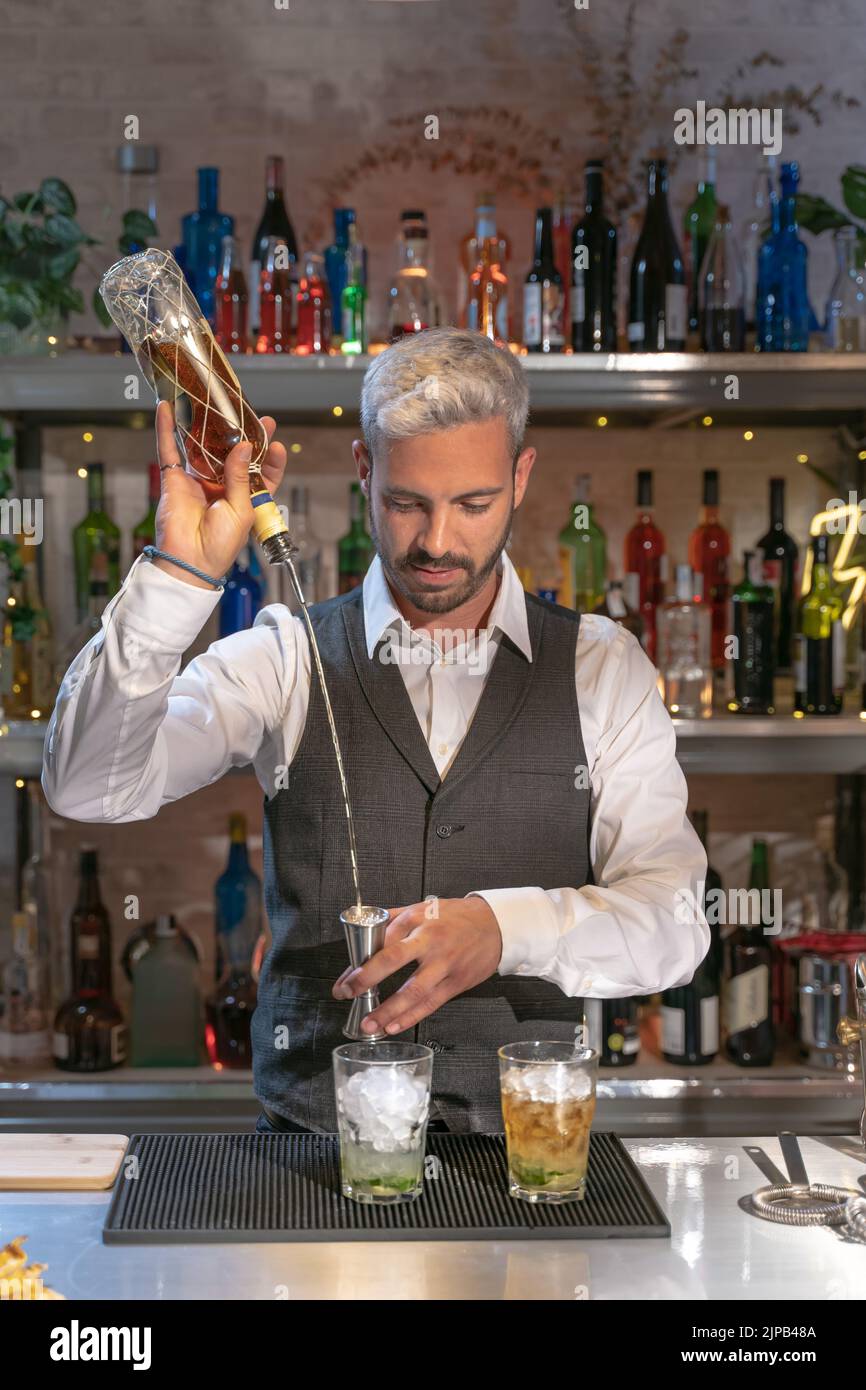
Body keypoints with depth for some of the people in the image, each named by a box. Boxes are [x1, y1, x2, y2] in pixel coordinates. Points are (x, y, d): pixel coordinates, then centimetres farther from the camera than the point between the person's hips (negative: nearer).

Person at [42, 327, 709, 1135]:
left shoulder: (601, 669, 6)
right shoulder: (286, 659, 4)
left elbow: (673, 924, -1)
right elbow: (87, 788, -9)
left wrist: (506, 929, -19)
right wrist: (181, 575, -19)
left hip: (525, 1137, 2)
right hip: (315, 1129, -1)